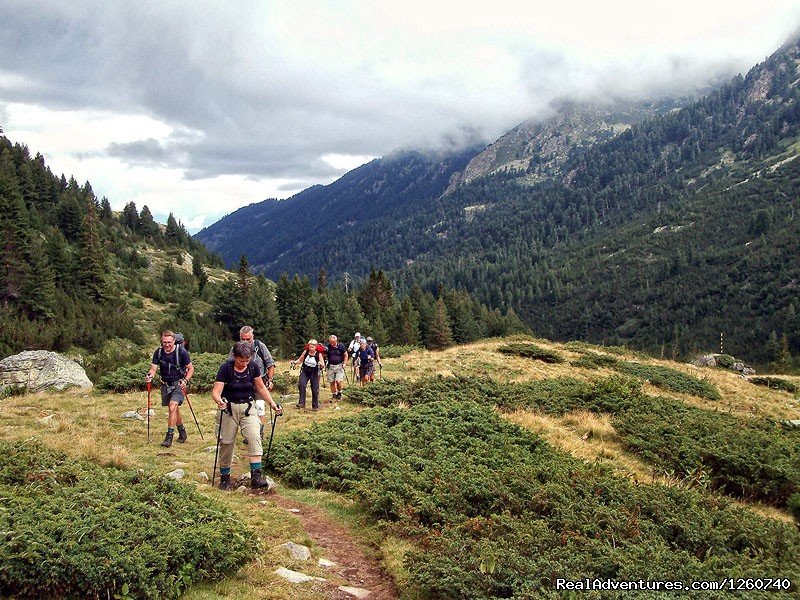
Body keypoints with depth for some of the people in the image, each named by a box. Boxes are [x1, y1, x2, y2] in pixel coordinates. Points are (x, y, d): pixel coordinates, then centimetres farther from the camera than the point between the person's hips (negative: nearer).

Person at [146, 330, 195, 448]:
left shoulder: (182, 352, -14)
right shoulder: (158, 352, -4)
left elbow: (191, 369, -4)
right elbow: (153, 368, -8)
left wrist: (185, 381, -17)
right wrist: (149, 375, -30)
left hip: (178, 384, -4)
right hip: (165, 385, 4)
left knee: (173, 407, -20)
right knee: (175, 410, 15)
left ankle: (169, 436, -15)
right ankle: (182, 433, 33)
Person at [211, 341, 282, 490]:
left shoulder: (253, 367, -5)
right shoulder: (226, 368, -15)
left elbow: (261, 387, 7)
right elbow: (216, 391, -20)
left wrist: (272, 403, -1)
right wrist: (219, 401, -42)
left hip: (248, 407, 2)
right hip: (229, 408, -2)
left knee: (254, 437, -16)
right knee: (227, 442, 4)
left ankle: (256, 475, -20)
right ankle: (225, 476, 21)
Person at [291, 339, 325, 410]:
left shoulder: (318, 354, -8)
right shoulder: (305, 352, -3)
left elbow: (323, 365, -6)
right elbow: (300, 360, 10)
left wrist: (321, 364, -29)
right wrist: (294, 362, -8)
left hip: (314, 372, -1)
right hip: (305, 371, 1)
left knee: (315, 389, 2)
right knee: (301, 385, -21)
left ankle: (315, 406, 18)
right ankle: (301, 403, -16)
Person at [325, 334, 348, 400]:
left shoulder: (341, 346, -5)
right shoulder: (328, 347, -1)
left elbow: (345, 355, 5)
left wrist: (344, 363, -5)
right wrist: (324, 351, -14)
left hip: (339, 366, -3)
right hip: (331, 366, 3)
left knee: (338, 381, -13)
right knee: (332, 382, 4)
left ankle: (339, 393, 12)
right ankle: (334, 395, 18)